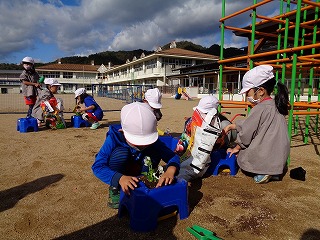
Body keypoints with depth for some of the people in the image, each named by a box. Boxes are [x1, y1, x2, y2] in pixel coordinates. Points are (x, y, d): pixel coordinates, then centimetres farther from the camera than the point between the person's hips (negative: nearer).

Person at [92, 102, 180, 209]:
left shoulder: (152, 141, -22)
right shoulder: (114, 138, -30)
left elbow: (172, 156, -22)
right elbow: (97, 166, -34)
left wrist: (170, 170, -47)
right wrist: (120, 178, -51)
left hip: (136, 172, 3)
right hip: (119, 174, -2)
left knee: (155, 152, -24)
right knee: (121, 153, -34)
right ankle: (115, 189, -11)